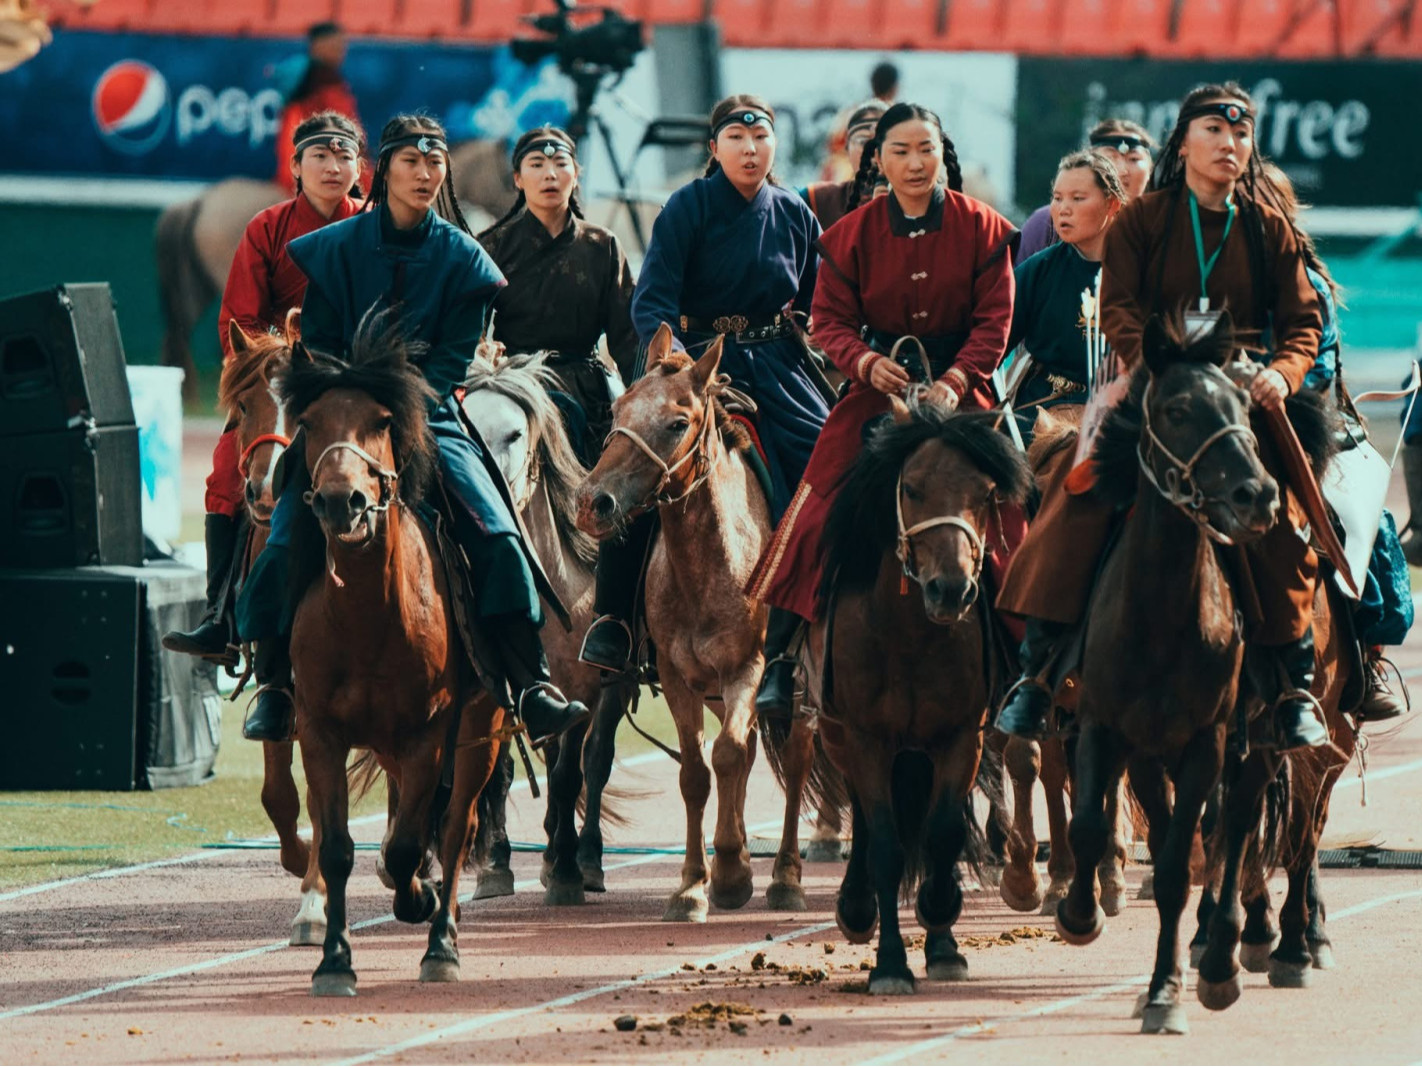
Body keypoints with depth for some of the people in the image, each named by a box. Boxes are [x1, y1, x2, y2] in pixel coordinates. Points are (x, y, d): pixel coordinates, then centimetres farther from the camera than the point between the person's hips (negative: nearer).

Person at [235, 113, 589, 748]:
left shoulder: (460, 256, 3)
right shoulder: (337, 248, 3)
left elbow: (454, 358, 0)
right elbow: (318, 348, 5)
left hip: (429, 417, 0)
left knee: (497, 534, -20)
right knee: (284, 540, -19)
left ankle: (529, 688, -19)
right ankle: (275, 687, -6)